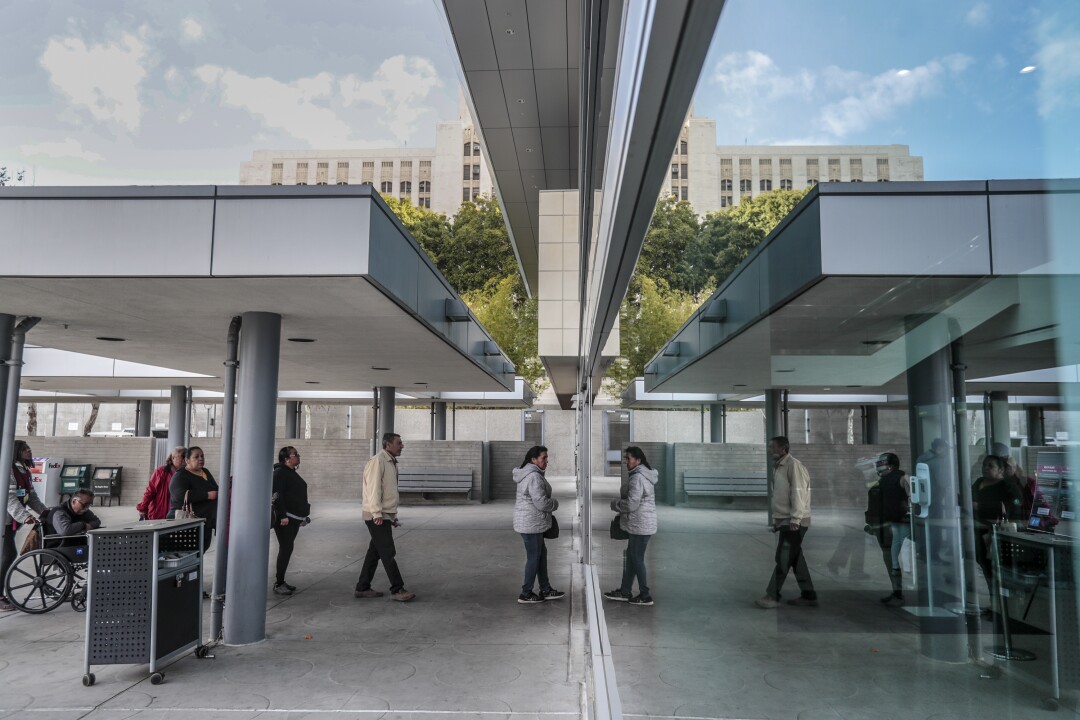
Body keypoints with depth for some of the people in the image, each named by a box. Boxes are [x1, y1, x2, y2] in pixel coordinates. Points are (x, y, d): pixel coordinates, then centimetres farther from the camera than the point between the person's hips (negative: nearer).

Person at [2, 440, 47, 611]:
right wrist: (24, 517, -33)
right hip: (4, 520, -9)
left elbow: (31, 496, 15)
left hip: (12, 520, 9)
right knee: (8, 556, -9)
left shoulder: (26, 472, 12)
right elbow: (9, 498, -24)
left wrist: (43, 510, 2)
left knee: (9, 556, 10)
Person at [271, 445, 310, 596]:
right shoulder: (279, 472, -10)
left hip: (294, 518, 9)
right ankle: (279, 583, -2)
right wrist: (283, 515, -24)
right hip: (284, 518, -9)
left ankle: (281, 581, 18)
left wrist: (303, 515, 21)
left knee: (287, 549, 11)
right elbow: (276, 495, -19)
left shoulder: (292, 473, 18)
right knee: (286, 548, -8)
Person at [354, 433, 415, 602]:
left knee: (375, 552, 13)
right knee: (388, 553, -7)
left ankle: (362, 588, 20)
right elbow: (373, 489, -20)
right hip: (377, 516, -10)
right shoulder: (377, 461, -14)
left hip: (386, 515, 10)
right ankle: (397, 590, -3)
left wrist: (393, 515, 20)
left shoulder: (391, 462, 17)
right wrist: (377, 513, -23)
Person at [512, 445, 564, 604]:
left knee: (541, 554, 17)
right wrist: (555, 503, -7)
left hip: (529, 523, 11)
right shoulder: (534, 477, -22)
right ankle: (526, 594, 12)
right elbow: (541, 502, -25)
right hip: (531, 524, -11)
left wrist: (551, 503, 10)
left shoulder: (527, 474, 13)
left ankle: (545, 590, 27)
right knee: (534, 557, 1)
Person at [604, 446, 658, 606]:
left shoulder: (637, 477, -20)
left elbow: (631, 503, -25)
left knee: (637, 559, 0)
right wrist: (620, 504, 13)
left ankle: (645, 596, 10)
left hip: (640, 525, -10)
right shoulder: (644, 474, 12)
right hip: (640, 524, 10)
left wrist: (615, 504, -8)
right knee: (631, 557, 16)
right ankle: (625, 592, 26)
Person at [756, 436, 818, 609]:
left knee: (783, 559, -6)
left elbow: (798, 493, -19)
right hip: (783, 521, 9)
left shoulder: (793, 465, -13)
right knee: (796, 559, 12)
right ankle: (808, 596, 19)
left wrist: (795, 519, -22)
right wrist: (776, 520, 17)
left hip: (793, 522, -9)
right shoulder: (778, 466, 15)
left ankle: (772, 597, -4)